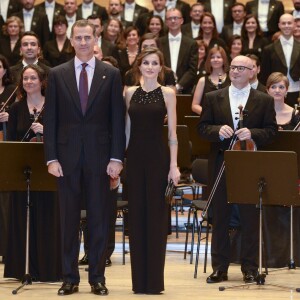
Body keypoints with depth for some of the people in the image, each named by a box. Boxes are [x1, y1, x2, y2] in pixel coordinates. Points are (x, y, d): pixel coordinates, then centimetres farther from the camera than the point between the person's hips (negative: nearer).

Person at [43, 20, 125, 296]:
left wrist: (116, 158, -5)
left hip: (99, 156, 0)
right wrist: (51, 158, -4)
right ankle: (70, 278, 10)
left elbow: (118, 119, 2)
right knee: (69, 220, 4)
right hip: (68, 157, 1)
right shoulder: (57, 75, 5)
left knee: (99, 219, 3)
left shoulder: (111, 74, 4)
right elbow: (50, 120, 4)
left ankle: (97, 277, 10)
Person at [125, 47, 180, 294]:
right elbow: (127, 129, 12)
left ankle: (154, 280, 5)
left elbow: (172, 133, -1)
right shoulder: (131, 93, 8)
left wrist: (174, 165, -8)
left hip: (158, 157, -3)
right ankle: (139, 280, 10)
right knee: (136, 215, 4)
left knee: (156, 215, -1)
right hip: (135, 157, 3)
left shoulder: (167, 93, 1)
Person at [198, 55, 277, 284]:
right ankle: (219, 267, 11)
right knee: (220, 216, 4)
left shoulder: (264, 100, 5)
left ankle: (250, 268, 8)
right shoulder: (213, 98, 8)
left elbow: (271, 130, 0)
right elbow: (202, 128, 4)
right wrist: (219, 131, -15)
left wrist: (252, 133, -18)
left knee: (250, 217, 1)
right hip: (221, 164, 1)